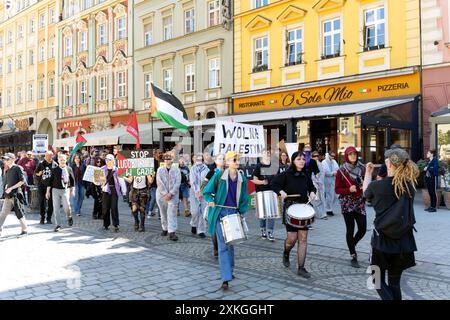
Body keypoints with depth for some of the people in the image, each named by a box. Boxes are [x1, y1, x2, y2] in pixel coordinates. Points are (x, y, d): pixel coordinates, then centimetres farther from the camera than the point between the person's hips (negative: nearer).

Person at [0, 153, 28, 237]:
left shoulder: (17, 168, -8)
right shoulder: (7, 170, 14)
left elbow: (22, 181, -14)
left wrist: (11, 188, -16)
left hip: (16, 194, -7)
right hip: (8, 195, 7)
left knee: (19, 213, -1)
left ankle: (25, 230, 9)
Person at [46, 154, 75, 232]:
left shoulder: (69, 169, 3)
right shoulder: (54, 170, 3)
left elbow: (72, 180, 9)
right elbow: (50, 181, 7)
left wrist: (72, 190, 7)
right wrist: (48, 191, 6)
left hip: (65, 190, -1)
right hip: (56, 190, 1)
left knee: (66, 206, -12)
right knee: (56, 208, 1)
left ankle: (69, 217, 20)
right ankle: (58, 225, 10)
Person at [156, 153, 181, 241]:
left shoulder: (176, 170, 4)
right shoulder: (160, 170, 5)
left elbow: (177, 183, -5)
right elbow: (159, 183, -5)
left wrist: (170, 194, -14)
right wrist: (165, 194, -14)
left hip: (173, 195, -2)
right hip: (161, 194, 2)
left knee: (172, 213, -10)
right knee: (163, 213, 11)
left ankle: (172, 232, -14)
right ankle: (165, 229, 27)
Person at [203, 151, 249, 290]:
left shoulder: (242, 178, 5)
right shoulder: (219, 175, -5)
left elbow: (244, 198, 11)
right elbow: (207, 192, 1)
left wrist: (242, 213, 1)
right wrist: (211, 201, -18)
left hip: (234, 213, 4)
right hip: (220, 213, -4)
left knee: (231, 244, 15)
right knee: (223, 245, -7)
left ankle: (229, 271, 34)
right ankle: (225, 278, -8)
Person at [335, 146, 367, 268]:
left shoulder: (362, 168, 4)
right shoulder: (341, 171, -4)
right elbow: (337, 189, -3)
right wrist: (349, 190, -19)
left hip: (360, 202, 3)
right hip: (347, 203, -3)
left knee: (363, 229, 0)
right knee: (350, 229, 1)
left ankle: (351, 245, 31)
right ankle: (353, 257, 14)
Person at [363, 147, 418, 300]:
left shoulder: (377, 185, -16)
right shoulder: (411, 185, -5)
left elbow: (366, 193, 7)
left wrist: (368, 173, 20)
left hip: (382, 239, -4)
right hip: (404, 240, 4)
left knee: (378, 279, 13)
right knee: (394, 282, 17)